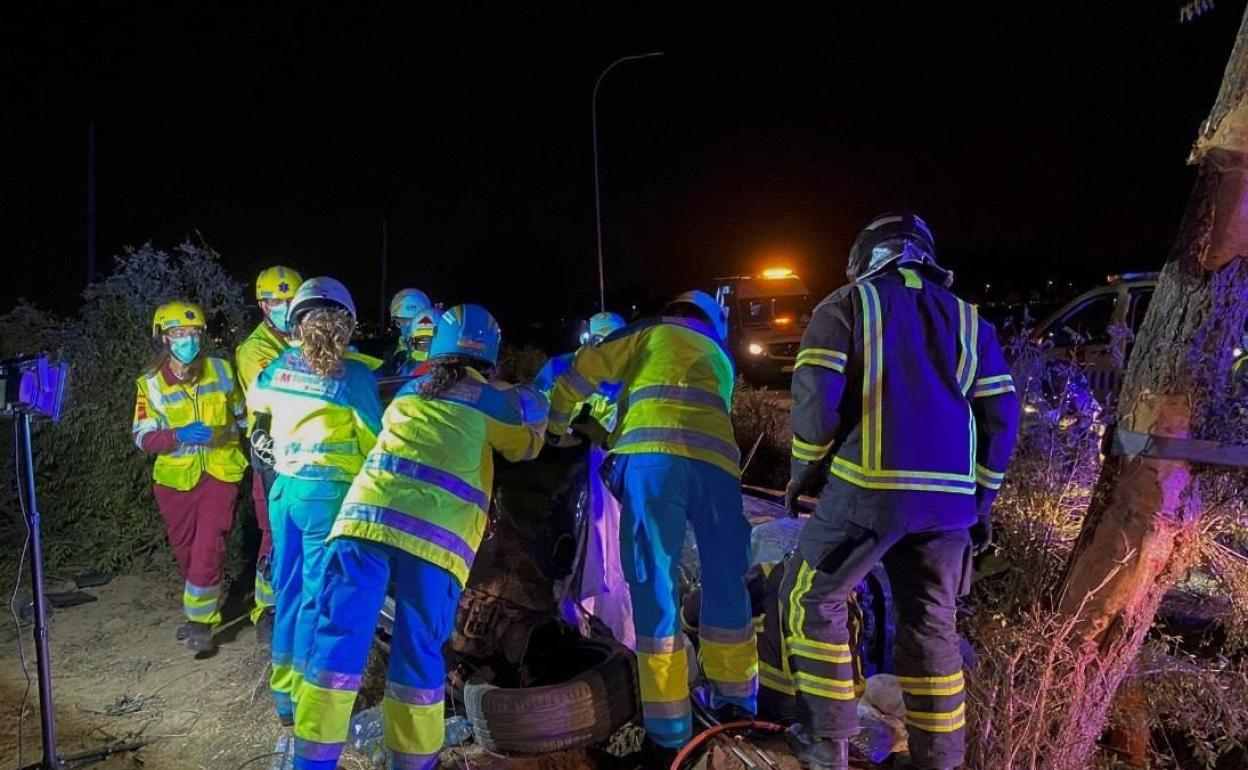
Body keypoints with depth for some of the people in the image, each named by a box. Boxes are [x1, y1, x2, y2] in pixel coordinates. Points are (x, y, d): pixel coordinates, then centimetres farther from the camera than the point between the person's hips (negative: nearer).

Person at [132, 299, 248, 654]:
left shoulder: (221, 370, -1)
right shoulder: (151, 383, -3)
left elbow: (242, 414, 11)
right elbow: (143, 437, -8)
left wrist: (225, 432, -6)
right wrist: (179, 435, -25)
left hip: (219, 472, -1)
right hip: (175, 478, 2)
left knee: (208, 548, -12)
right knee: (185, 551, 13)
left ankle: (201, 619, 0)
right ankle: (202, 609, 35)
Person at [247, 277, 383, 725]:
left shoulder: (280, 365, 5)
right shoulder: (355, 375, -12)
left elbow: (255, 403, 25)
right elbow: (373, 439, -7)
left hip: (284, 488, 6)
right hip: (328, 493, -6)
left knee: (289, 590, 16)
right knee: (319, 595, 3)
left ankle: (283, 691, 28)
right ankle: (304, 696, 12)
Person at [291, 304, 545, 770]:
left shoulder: (407, 392, 26)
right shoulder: (491, 400, 16)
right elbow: (526, 447, 33)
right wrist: (532, 413, 53)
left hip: (367, 514, 3)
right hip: (438, 535, -2)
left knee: (340, 634, 6)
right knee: (418, 651, 7)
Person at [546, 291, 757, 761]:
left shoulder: (652, 333, 27)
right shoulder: (721, 360, 39)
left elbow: (581, 372, 20)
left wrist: (556, 428, 36)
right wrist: (610, 437, 51)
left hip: (653, 453, -3)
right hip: (716, 458, 4)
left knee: (655, 584, -2)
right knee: (726, 581, 15)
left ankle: (668, 731, 0)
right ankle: (735, 703, 28)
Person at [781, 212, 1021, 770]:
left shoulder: (847, 305, 6)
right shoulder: (968, 318, 18)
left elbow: (817, 396, -8)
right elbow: (1001, 416, 12)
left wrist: (805, 469, 5)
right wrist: (981, 500, 18)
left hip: (867, 489, -4)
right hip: (949, 500, 5)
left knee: (813, 600, 12)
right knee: (931, 624, 16)